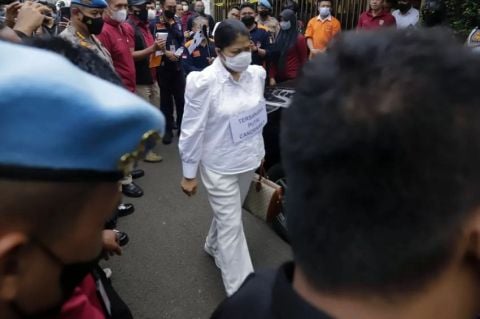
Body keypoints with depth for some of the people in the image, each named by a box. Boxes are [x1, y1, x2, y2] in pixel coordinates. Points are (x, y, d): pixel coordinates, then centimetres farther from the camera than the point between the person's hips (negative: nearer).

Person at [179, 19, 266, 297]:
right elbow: (192, 130, -15)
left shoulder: (257, 74, -4)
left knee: (228, 214, 24)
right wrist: (189, 174, -10)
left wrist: (260, 150, 16)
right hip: (220, 165, -5)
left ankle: (213, 246, 53)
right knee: (232, 224, 1)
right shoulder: (205, 82, -21)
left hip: (248, 160, 6)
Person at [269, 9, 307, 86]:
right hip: (278, 78, 5)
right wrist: (272, 77, 0)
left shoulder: (299, 38, -6)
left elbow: (303, 60, -4)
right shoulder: (280, 37, 9)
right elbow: (274, 58, 8)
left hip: (293, 79, -5)